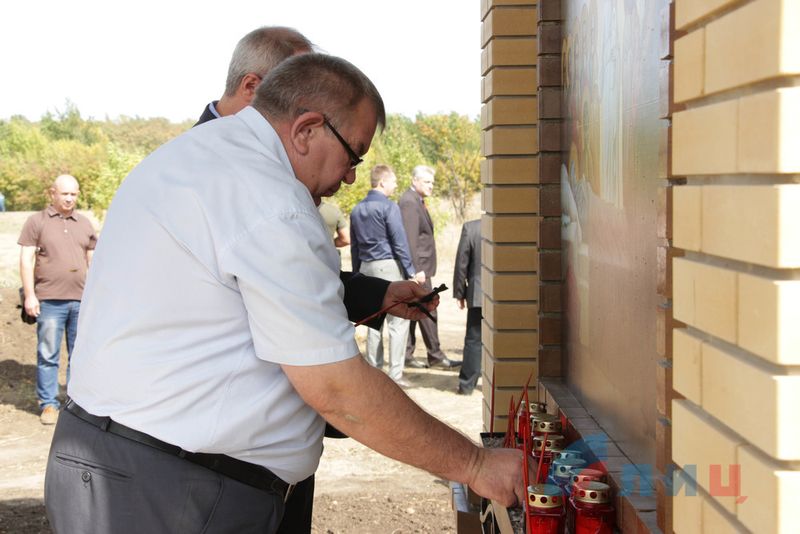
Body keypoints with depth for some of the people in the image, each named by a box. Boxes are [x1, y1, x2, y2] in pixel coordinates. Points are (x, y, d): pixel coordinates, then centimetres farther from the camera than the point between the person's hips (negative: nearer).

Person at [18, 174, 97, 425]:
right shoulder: (37, 222, 5)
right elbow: (26, 260, 0)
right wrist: (29, 295, -8)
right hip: (50, 301, -3)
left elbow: (93, 261, 20)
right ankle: (48, 404, 6)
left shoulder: (85, 224, 16)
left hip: (82, 301, 3)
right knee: (48, 355, -1)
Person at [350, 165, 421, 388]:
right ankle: (395, 374, -6)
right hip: (388, 266, -7)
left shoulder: (357, 210, 12)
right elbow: (400, 242, -12)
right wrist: (410, 272, -7)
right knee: (398, 321, -4)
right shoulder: (389, 207, -10)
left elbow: (354, 246, 16)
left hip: (366, 268, 7)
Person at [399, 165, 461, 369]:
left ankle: (406, 355, 15)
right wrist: (417, 269, -23)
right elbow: (410, 239, -21)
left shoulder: (416, 201, 18)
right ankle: (435, 356, 1)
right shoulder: (409, 203, -15)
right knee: (427, 311, -4)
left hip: (417, 268, 10)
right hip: (418, 266, -10)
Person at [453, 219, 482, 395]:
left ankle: (467, 384, 7)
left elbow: (461, 263, -3)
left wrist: (459, 293, 7)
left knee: (474, 340, 6)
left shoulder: (470, 228, -8)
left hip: (478, 296, 0)